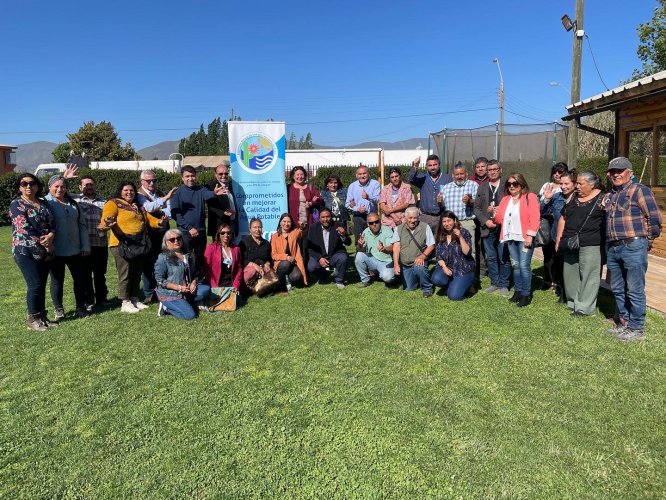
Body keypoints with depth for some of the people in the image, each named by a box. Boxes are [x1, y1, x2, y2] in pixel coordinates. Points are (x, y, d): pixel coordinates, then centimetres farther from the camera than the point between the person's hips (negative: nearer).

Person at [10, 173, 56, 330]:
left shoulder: (43, 203, 12)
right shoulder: (16, 204, -6)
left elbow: (52, 223, 7)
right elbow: (24, 228, -17)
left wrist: (50, 236, -14)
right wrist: (43, 242, -14)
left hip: (44, 251, 6)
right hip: (26, 251, -6)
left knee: (42, 285, 8)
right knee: (35, 284, -7)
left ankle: (42, 316, 17)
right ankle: (32, 318, 6)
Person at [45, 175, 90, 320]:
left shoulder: (72, 203, 10)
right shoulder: (45, 203, -5)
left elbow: (82, 224, 11)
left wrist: (85, 246, 5)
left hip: (75, 250, 4)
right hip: (56, 252, -4)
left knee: (80, 278, 8)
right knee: (57, 280, 8)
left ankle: (80, 307, 23)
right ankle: (59, 310, 21)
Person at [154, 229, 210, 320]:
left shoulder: (188, 256, 8)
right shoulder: (163, 258, -11)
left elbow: (194, 273, 18)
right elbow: (160, 280, -14)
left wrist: (193, 282, -5)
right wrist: (179, 288, -20)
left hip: (186, 290, 7)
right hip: (169, 293, -7)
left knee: (206, 289, -13)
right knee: (190, 315, -19)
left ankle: (184, 303, -5)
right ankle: (166, 307, 2)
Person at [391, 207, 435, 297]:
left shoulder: (425, 227, -5)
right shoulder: (399, 229, 0)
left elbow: (431, 246, -6)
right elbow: (396, 247, -6)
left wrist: (423, 256, -24)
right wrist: (396, 265, -16)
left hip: (419, 261, -3)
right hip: (405, 264, 3)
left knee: (419, 268, -37)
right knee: (409, 288, 2)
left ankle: (427, 288, -10)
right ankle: (418, 279, 36)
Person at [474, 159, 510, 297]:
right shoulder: (482, 187, 12)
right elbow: (476, 207, 8)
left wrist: (497, 211, -15)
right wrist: (485, 221, -5)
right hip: (487, 228, 3)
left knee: (503, 258, 1)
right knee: (491, 258, 10)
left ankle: (503, 285, 13)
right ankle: (494, 283, 21)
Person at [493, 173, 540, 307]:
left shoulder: (530, 197, -3)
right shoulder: (505, 199, 16)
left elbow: (534, 218, -10)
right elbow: (500, 219, 16)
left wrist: (530, 235, -17)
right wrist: (495, 214, -6)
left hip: (524, 238, -6)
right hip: (511, 237, 6)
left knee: (524, 266, -8)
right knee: (515, 265, 10)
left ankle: (526, 294, 0)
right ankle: (518, 291, 19)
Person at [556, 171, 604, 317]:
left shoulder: (601, 198, -2)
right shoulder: (573, 198, 14)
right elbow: (563, 218, 17)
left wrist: (604, 242, -10)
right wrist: (558, 239, 11)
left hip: (590, 245, -6)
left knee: (588, 275, -4)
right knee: (570, 274, 10)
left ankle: (585, 307, 0)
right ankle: (573, 303, 21)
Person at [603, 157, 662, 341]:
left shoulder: (639, 190, -6)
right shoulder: (610, 196, 18)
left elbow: (654, 217, -10)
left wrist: (647, 240, -1)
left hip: (633, 248, -8)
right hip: (613, 248, 8)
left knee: (634, 290, -2)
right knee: (618, 289, 14)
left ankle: (636, 329, 7)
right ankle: (624, 322, 27)